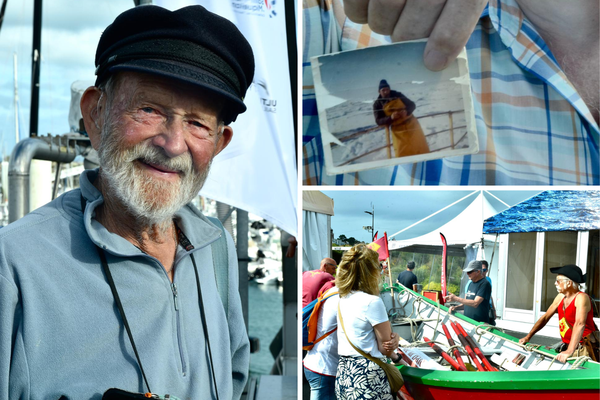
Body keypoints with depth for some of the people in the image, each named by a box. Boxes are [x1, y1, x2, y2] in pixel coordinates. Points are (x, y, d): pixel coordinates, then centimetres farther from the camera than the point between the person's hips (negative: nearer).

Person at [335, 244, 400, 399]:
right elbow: (386, 350, -10)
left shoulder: (342, 299, 7)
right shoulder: (372, 301, -16)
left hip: (343, 375, 8)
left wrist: (393, 337, -2)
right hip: (367, 379, -8)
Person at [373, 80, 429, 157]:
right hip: (398, 130, -1)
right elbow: (378, 121, -13)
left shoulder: (398, 95, -4)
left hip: (411, 123, 1)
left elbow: (412, 105, 0)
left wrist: (406, 111, -23)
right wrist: (391, 118, -30)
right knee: (402, 154, -5)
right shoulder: (377, 104, -7)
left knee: (421, 147, 7)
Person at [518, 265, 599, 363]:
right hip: (567, 347, 7)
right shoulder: (561, 297, 10)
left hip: (583, 350, -6)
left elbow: (580, 324, -27)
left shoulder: (581, 298, -15)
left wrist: (569, 351, -37)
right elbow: (545, 317, 18)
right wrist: (528, 336, 12)